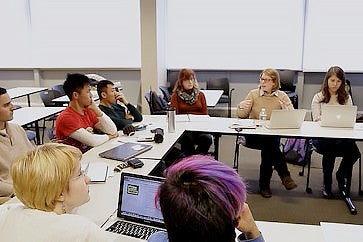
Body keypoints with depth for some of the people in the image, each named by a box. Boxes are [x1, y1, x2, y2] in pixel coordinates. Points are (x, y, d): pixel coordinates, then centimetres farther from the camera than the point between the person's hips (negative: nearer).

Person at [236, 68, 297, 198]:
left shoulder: (282, 96, 9)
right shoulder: (253, 94, 9)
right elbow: (241, 116, 6)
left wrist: (287, 110, -23)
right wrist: (241, 107, -17)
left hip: (274, 134, 1)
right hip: (253, 135, -1)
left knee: (269, 145, -33)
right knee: (270, 142, -33)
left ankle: (264, 184, -23)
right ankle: (284, 175, -28)